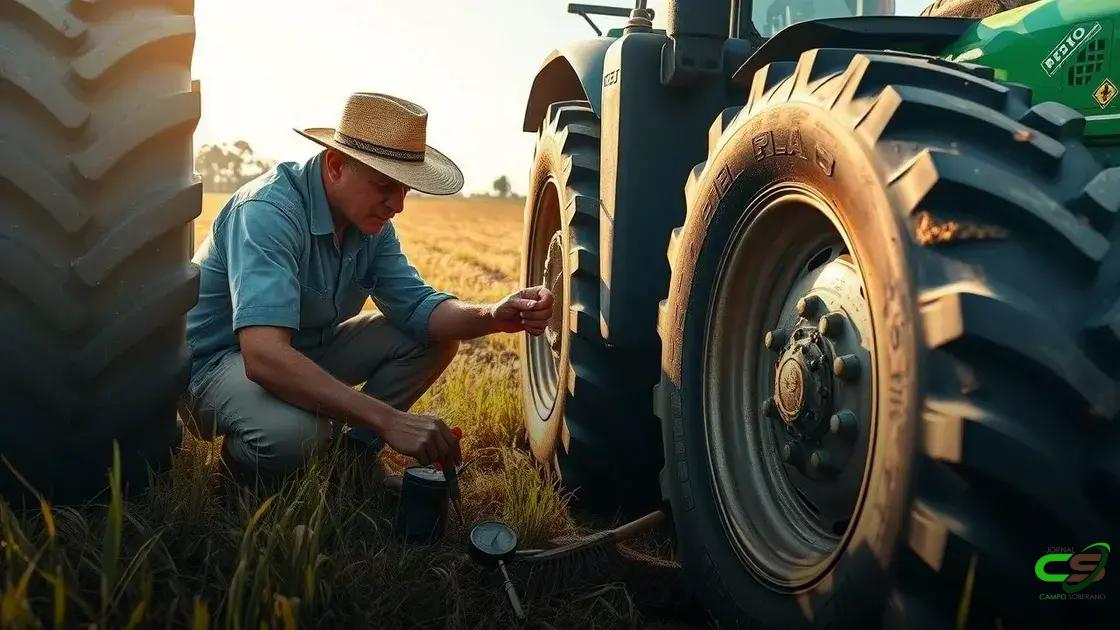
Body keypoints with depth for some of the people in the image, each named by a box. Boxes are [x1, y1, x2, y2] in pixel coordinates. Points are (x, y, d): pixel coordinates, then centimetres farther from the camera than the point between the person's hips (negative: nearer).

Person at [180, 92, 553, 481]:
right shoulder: (269, 211, -31)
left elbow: (416, 306, -7)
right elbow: (264, 355, -42)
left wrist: (492, 317, -29)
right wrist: (388, 421, -45)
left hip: (307, 349, 8)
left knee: (436, 337, -5)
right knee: (295, 432, -39)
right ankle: (242, 465, -4)